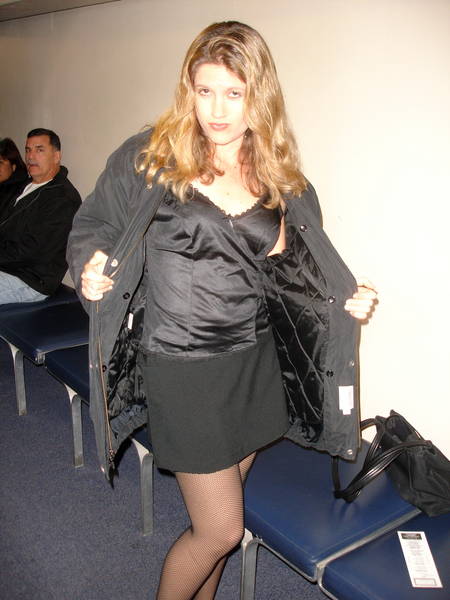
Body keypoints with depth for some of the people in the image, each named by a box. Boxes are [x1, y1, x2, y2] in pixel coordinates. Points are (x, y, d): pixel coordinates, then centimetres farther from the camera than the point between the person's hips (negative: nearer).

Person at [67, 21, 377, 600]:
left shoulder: (281, 180, 3)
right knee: (221, 528, 3)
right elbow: (91, 228, 0)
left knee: (218, 515, 21)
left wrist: (346, 301, -7)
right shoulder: (146, 159, -9)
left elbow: (295, 273, 10)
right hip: (182, 368, -4)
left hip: (255, 362, 5)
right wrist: (91, 273, -21)